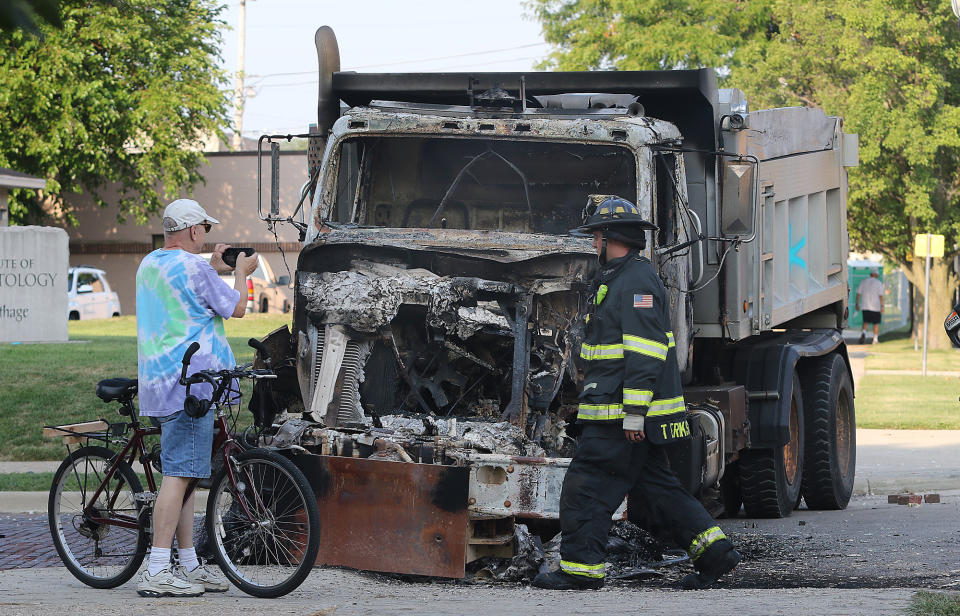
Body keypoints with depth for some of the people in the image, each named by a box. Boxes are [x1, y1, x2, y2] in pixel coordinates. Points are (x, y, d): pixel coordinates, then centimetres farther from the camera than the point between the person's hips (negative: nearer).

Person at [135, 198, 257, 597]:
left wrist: (215, 269, 33)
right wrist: (241, 273, 14)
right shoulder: (193, 268, -12)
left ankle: (189, 566, 17)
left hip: (158, 383, 10)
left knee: (185, 474, 14)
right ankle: (156, 573, -16)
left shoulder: (149, 264, 16)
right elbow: (236, 308, -2)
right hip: (189, 383, -10)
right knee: (179, 474, -12)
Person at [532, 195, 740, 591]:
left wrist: (634, 411, -24)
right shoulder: (619, 279, 19)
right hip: (627, 414, 11)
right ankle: (714, 552, 12)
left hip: (621, 417, -11)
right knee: (657, 487, 13)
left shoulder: (635, 282, -16)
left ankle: (581, 567, -1)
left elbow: (644, 352, -22)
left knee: (586, 487, -5)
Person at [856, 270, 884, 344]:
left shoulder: (863, 281, 6)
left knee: (865, 322, 8)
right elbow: (881, 295, -10)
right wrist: (882, 306, -10)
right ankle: (875, 339, 11)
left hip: (865, 307, 2)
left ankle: (863, 333, -21)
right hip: (876, 307, -2)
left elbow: (858, 293, 5)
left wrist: (857, 304, 11)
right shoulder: (878, 283, -4)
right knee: (876, 323, 10)